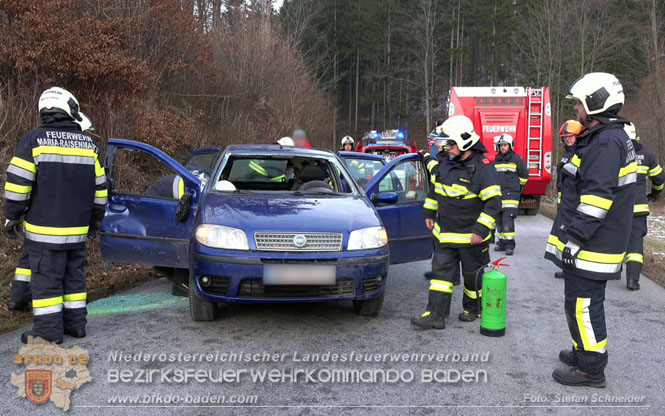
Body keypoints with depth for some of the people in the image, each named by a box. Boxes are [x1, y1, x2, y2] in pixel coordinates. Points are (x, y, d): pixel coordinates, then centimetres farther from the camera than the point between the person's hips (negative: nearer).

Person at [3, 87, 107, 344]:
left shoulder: (34, 140, -7)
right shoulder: (88, 144, 8)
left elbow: (17, 184, -10)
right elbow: (99, 188, 12)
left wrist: (12, 217, 2)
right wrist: (95, 221, 22)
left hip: (45, 228, -5)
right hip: (77, 228, 5)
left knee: (46, 277, 1)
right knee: (74, 275, 14)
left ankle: (48, 330, 4)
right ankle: (76, 323, 20)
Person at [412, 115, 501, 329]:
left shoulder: (482, 168, -17)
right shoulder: (447, 164, 5)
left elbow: (494, 202, -19)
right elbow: (435, 189, 21)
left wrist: (481, 230, -22)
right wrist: (429, 213, 17)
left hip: (471, 237, -6)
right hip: (445, 234, 6)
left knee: (473, 275, 11)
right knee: (440, 271, 1)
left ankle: (473, 309, 31)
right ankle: (436, 314, 2)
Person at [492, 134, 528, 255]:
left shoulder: (517, 159, -2)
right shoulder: (496, 160, 14)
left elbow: (524, 175, 6)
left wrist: (518, 187, 12)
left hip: (511, 195, -6)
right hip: (497, 195, 6)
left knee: (508, 220, -14)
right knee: (499, 220, 8)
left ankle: (510, 245, -11)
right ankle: (502, 243, 17)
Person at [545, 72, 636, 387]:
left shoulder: (606, 142, -19)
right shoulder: (604, 138, 16)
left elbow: (597, 196, -26)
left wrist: (575, 237, -24)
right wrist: (573, 234, 25)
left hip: (591, 245, -11)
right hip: (592, 242, 11)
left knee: (583, 304, -2)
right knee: (580, 301, 21)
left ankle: (591, 369, 8)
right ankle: (584, 352, 35)